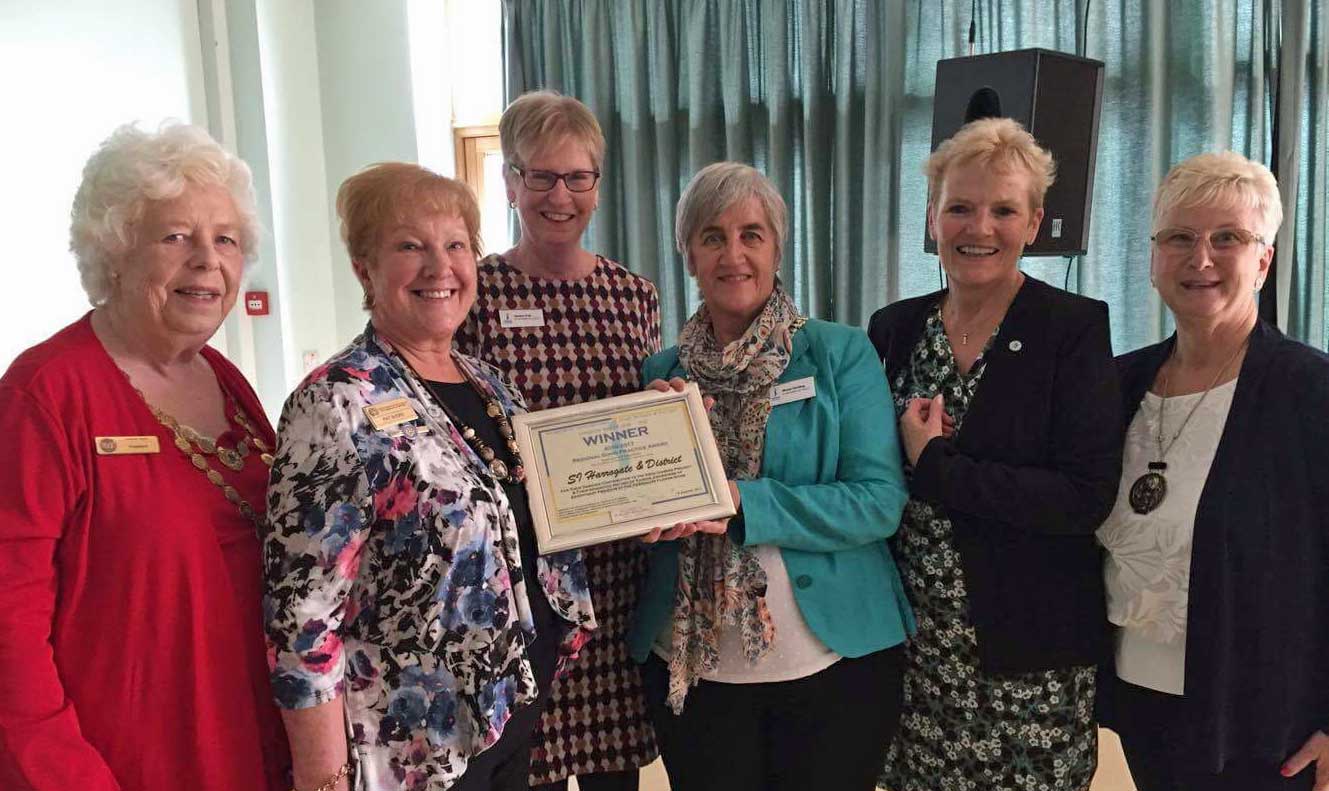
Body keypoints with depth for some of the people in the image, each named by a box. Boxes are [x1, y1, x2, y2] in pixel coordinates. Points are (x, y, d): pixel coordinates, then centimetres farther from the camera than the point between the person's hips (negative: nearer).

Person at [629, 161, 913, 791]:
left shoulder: (841, 354, -5)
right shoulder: (660, 373, 4)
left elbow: (880, 500, -14)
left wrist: (743, 504, -22)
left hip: (835, 660, -2)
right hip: (690, 665, 3)